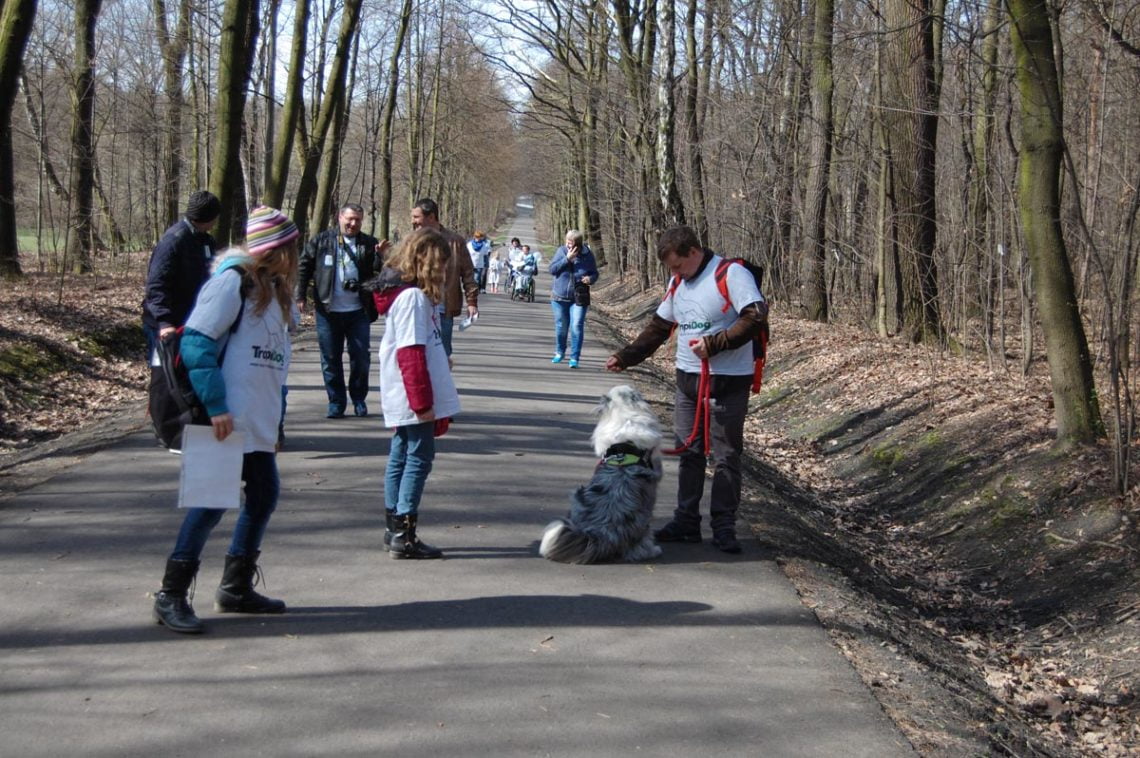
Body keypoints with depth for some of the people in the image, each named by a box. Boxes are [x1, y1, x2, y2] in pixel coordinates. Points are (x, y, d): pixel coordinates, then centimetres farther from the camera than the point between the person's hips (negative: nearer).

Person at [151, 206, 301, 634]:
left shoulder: (273, 289, 17)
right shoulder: (232, 281, -10)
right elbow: (196, 342, -18)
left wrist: (275, 419, 14)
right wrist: (215, 405, -22)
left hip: (258, 421, 9)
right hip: (226, 419, -9)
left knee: (264, 495, 11)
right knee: (213, 501, -8)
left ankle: (235, 588, 24)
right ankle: (171, 596, 1)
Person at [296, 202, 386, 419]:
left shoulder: (368, 244, 4)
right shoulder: (321, 241, 3)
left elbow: (378, 272, -4)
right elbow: (305, 267, 6)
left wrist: (380, 256, -22)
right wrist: (301, 296, 1)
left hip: (358, 312, 0)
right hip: (328, 311, 0)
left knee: (361, 358, 3)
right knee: (330, 360, 6)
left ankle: (359, 400, 19)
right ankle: (336, 403, 15)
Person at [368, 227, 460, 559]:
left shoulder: (404, 293, 14)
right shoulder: (413, 297, -17)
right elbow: (411, 354, -21)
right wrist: (422, 402, -19)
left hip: (402, 401, 10)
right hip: (413, 398, -10)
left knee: (401, 457, 14)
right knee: (418, 458, -5)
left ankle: (395, 528, 23)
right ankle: (403, 535, -2)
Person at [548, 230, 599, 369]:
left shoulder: (587, 255, -6)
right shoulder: (562, 251, -6)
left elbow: (595, 273, 4)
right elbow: (552, 269, -12)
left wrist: (590, 278, -20)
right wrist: (567, 259, -22)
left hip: (578, 299, -1)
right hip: (559, 297, 2)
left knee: (577, 327, -11)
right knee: (560, 327, 13)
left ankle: (574, 358, -6)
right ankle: (559, 353, 34)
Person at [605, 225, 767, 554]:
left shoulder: (731, 274, -13)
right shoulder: (678, 282, 12)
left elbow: (756, 317, -21)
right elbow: (659, 326, 18)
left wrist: (714, 343, -22)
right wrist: (626, 356, 8)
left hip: (727, 382, -7)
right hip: (687, 379, 7)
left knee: (726, 456, 1)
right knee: (688, 453, 10)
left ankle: (724, 526, 8)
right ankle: (686, 521, 18)